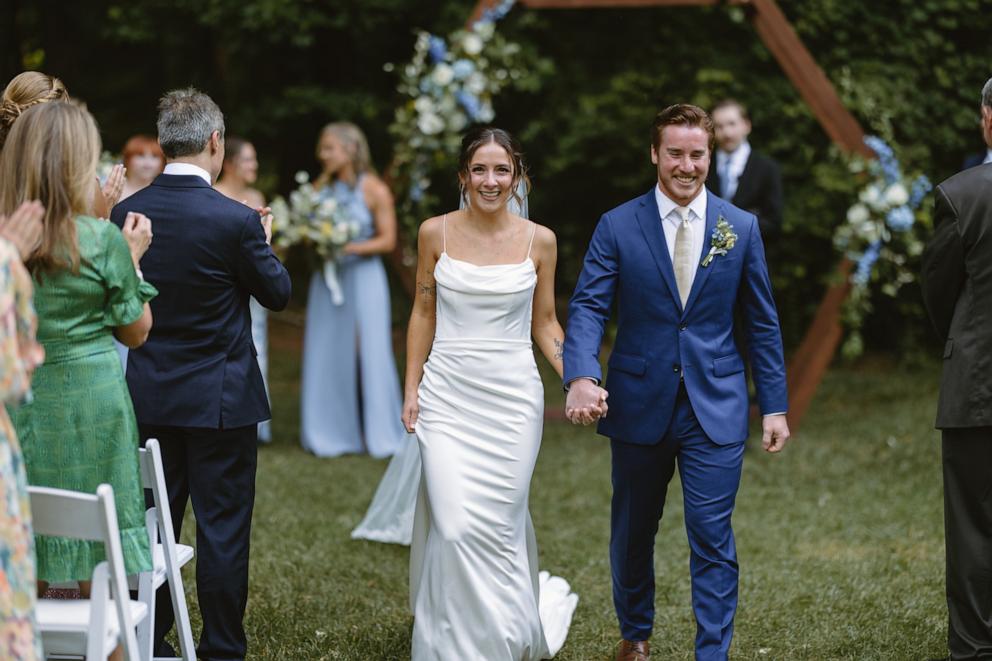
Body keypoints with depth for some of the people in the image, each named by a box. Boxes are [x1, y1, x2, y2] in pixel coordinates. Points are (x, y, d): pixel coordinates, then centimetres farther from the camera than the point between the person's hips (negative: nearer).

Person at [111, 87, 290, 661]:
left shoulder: (127, 213, -3)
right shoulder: (235, 220, -17)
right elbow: (277, 293, -4)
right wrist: (264, 243, 15)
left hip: (148, 397, 5)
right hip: (220, 398, -5)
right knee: (223, 528, 4)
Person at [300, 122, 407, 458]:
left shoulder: (375, 190, -7)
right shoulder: (321, 186, 6)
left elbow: (388, 240, -8)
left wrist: (349, 247, -18)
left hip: (362, 277, -4)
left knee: (368, 353, -3)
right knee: (327, 354, 4)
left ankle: (380, 433, 7)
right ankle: (334, 433, 12)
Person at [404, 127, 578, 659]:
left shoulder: (539, 241, 1)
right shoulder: (435, 233, 1)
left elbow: (544, 323, 9)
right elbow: (423, 313, 8)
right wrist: (412, 389, 4)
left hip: (513, 396, 0)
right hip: (448, 394, 0)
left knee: (500, 525, 3)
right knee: (456, 529, -9)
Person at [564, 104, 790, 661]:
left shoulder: (741, 227, 4)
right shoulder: (617, 227, -1)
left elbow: (762, 323, 7)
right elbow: (588, 308, -8)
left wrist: (775, 405, 4)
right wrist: (582, 377, -26)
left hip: (716, 407, -1)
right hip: (640, 405, 1)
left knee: (713, 537, -6)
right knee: (633, 532, 15)